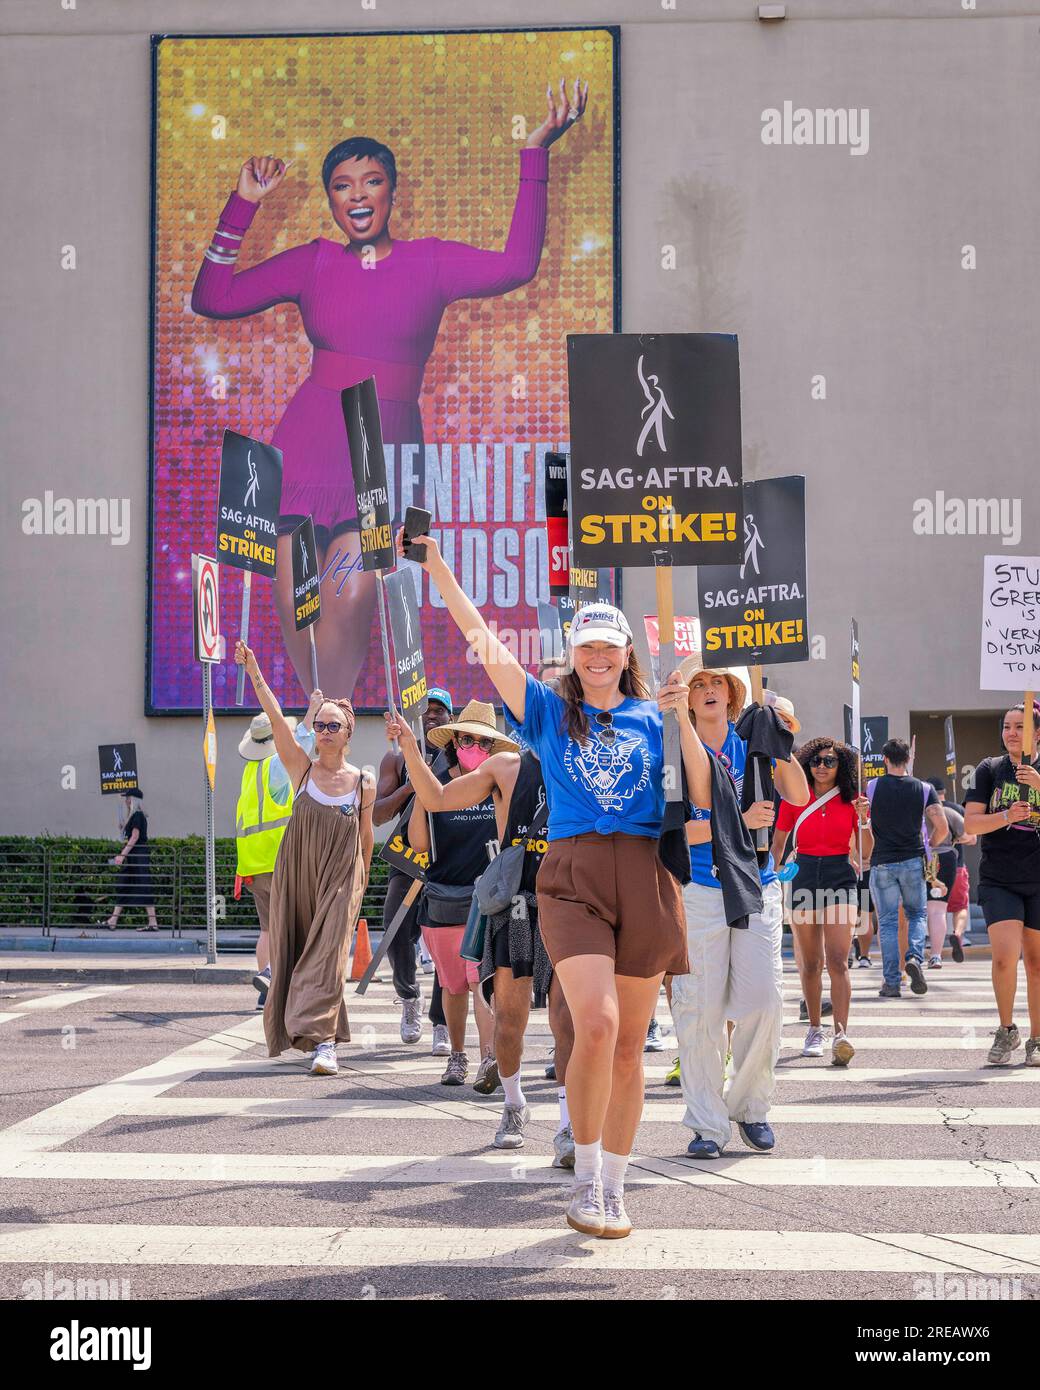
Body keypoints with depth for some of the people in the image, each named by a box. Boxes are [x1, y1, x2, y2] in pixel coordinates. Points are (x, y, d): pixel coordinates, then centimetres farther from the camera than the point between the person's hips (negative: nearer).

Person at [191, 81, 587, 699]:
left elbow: (517, 265, -8)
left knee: (353, 597, -15)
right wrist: (243, 205, 7)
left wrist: (535, 154, -10)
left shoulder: (430, 261, 8)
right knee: (296, 606, -4)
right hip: (309, 439, 1)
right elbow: (213, 298, 11)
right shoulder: (313, 263, 12)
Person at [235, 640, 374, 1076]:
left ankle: (324, 1042, -18)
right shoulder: (302, 769, -2)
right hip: (296, 876, 1)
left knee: (329, 954, -12)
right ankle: (305, 1029, 27)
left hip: (341, 880, -1)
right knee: (294, 953, 8)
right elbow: (276, 718, -13)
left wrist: (364, 875, 21)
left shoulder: (363, 782, 0)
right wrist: (254, 674, -23)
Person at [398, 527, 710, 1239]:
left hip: (646, 880, 2)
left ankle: (614, 1187, 20)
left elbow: (702, 796, 5)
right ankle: (586, 1177, -3)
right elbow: (484, 641, 2)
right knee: (596, 1025, -20)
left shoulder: (653, 718, 13)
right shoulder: (550, 711, 10)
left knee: (629, 1045, 6)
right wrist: (436, 566, -4)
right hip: (573, 877, -2)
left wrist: (684, 718, -6)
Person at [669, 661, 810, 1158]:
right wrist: (739, 820, -20)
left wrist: (784, 749, -19)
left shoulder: (752, 744, 7)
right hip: (699, 891, -2)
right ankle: (706, 1123, 7)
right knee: (699, 1007, -3)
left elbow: (800, 797, -4)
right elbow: (678, 829, -10)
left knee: (764, 999, -3)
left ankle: (750, 1107, 16)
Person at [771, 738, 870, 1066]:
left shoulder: (851, 801, 4)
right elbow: (777, 844, 13)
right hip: (804, 876, 2)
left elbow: (864, 853, 4)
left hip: (840, 876, -2)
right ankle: (814, 1029, 23)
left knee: (837, 961, -14)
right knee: (810, 963, 8)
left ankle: (841, 1035, -20)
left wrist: (864, 819, -10)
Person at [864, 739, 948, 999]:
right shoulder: (924, 789, -1)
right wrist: (929, 845, 14)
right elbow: (942, 828, -6)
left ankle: (892, 982, 0)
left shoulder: (872, 787, -3)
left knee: (887, 922, 4)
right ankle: (915, 957, -8)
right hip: (913, 861, 1)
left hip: (882, 862, -1)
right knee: (917, 914, 18)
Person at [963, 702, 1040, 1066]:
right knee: (1004, 955, -16)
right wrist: (1007, 816, -17)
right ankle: (1006, 1030, 5)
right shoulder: (990, 769, 5)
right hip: (998, 881, -1)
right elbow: (970, 823, 0)